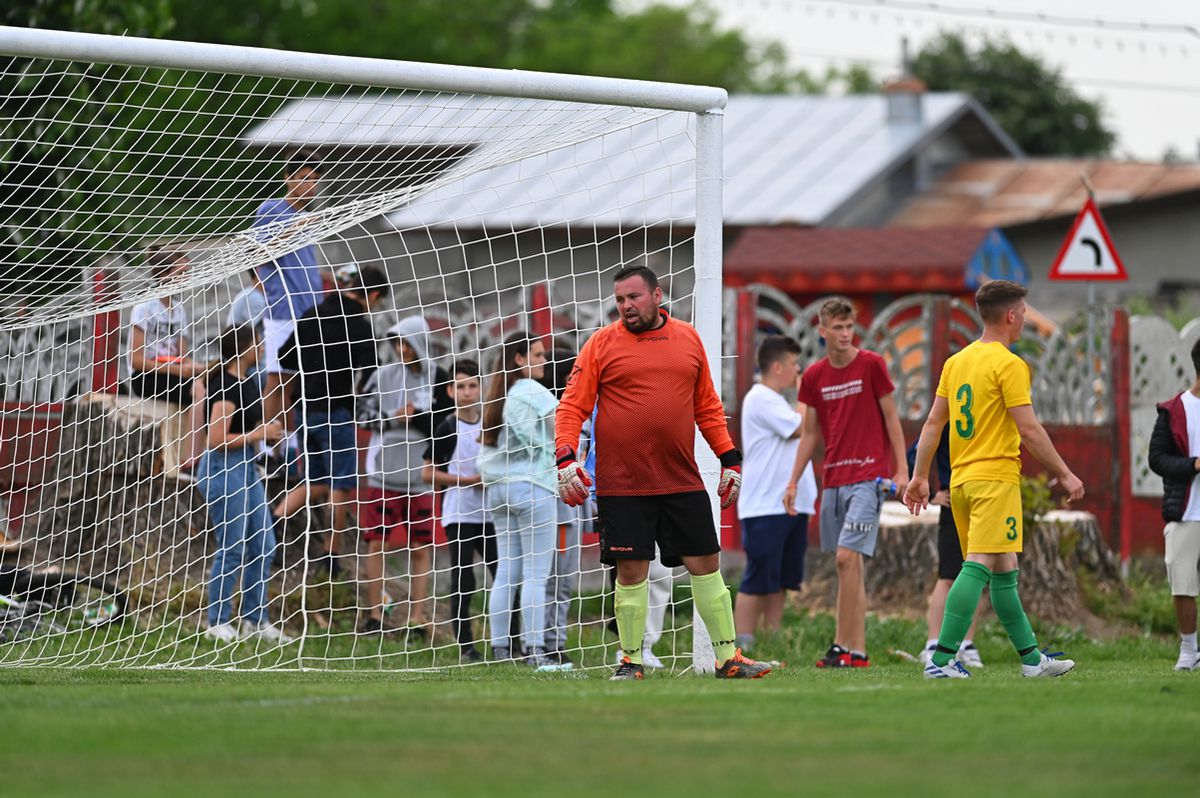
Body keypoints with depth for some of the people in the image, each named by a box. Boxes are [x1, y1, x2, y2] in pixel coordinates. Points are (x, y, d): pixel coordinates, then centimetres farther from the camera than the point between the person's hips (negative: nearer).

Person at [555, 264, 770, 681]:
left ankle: (727, 658, 10)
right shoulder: (602, 345, 1)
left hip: (683, 482, 3)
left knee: (706, 563, 3)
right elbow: (572, 407, 0)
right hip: (622, 485, -3)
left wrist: (730, 458, 12)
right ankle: (630, 662, 9)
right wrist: (565, 457, -13)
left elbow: (707, 407, 17)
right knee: (631, 571, -2)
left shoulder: (688, 339, 10)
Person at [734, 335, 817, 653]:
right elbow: (800, 428, -16)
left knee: (780, 580, 9)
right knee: (758, 580, -10)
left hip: (789, 505, 10)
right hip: (765, 505, -10)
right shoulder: (761, 399, -11)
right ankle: (742, 646, -9)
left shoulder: (774, 401, 21)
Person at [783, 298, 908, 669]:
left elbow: (891, 418, 1)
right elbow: (810, 433, 16)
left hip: (868, 476, -5)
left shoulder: (871, 365, -2)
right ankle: (856, 649, 9)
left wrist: (901, 470, -4)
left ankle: (845, 646, -15)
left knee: (847, 557, -15)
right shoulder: (814, 376, 10)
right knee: (849, 567, 6)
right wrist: (793, 482, 12)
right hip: (833, 480, 5)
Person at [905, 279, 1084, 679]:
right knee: (979, 567, -12)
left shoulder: (956, 362, 13)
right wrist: (1064, 475, -6)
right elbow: (1029, 429, -13)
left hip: (961, 480, 8)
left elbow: (933, 424, 13)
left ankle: (1031, 658, 22)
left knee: (1004, 572, 14)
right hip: (996, 478, -8)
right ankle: (942, 658, -20)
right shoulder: (1009, 365, -10)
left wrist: (920, 476, 18)